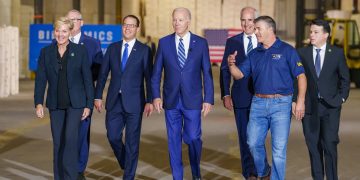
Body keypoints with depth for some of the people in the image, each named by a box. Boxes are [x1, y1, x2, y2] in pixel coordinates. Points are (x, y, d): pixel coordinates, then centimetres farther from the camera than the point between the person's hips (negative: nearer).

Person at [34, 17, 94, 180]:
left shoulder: (80, 51, -2)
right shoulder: (46, 52, 4)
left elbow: (87, 79, -1)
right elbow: (40, 79, 2)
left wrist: (89, 105, -4)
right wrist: (38, 103, -9)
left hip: (75, 102, -3)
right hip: (55, 104, 3)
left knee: (70, 139, -16)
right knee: (58, 142, 7)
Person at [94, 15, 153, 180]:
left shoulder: (144, 50, -1)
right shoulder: (112, 48, 9)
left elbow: (149, 78, -3)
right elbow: (103, 74, 10)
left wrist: (149, 101, -8)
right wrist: (98, 96, 5)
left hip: (134, 102, -3)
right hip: (114, 101, 3)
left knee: (132, 141, 1)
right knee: (113, 137, 5)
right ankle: (125, 164, 32)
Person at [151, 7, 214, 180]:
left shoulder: (201, 43, 1)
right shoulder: (164, 42, 3)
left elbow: (207, 73, 1)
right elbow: (156, 72, 6)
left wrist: (209, 99, -3)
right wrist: (156, 96, -3)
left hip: (192, 100, -1)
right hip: (171, 100, 1)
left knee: (193, 138, -2)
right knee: (174, 140, 6)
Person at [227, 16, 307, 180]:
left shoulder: (287, 50, -1)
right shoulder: (254, 54, 13)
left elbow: (301, 76, -5)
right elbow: (239, 74, 11)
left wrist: (300, 101, -14)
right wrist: (231, 64, -11)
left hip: (281, 104, -4)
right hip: (258, 103, 4)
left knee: (279, 148, -2)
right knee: (254, 143, 5)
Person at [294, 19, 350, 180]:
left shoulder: (337, 53, 3)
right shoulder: (302, 53, 4)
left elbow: (344, 78, 9)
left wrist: (342, 97, 1)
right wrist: (294, 100, -1)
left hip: (330, 106, -1)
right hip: (309, 106, 2)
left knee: (329, 143, -9)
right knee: (313, 145, 5)